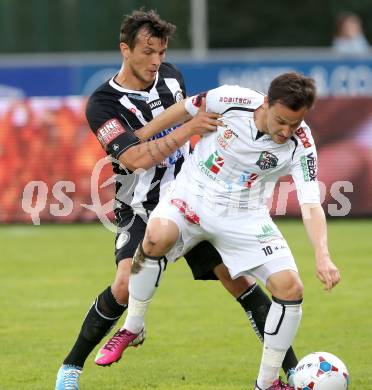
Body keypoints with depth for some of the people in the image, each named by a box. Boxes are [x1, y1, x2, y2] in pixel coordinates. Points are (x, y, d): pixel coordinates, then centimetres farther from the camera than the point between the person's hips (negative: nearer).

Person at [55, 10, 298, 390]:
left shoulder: (170, 76, 3)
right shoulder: (103, 104, -15)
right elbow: (137, 158, -27)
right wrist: (189, 128, -30)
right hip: (142, 209, -4)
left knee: (237, 277, -4)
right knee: (127, 284, -24)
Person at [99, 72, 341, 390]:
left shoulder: (300, 145, -19)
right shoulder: (233, 100, -20)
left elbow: (311, 205, -24)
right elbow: (185, 109, -2)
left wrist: (322, 256, -40)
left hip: (244, 217, 1)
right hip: (192, 196, -1)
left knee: (290, 288, -13)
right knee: (157, 237, -33)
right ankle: (132, 328, -10)